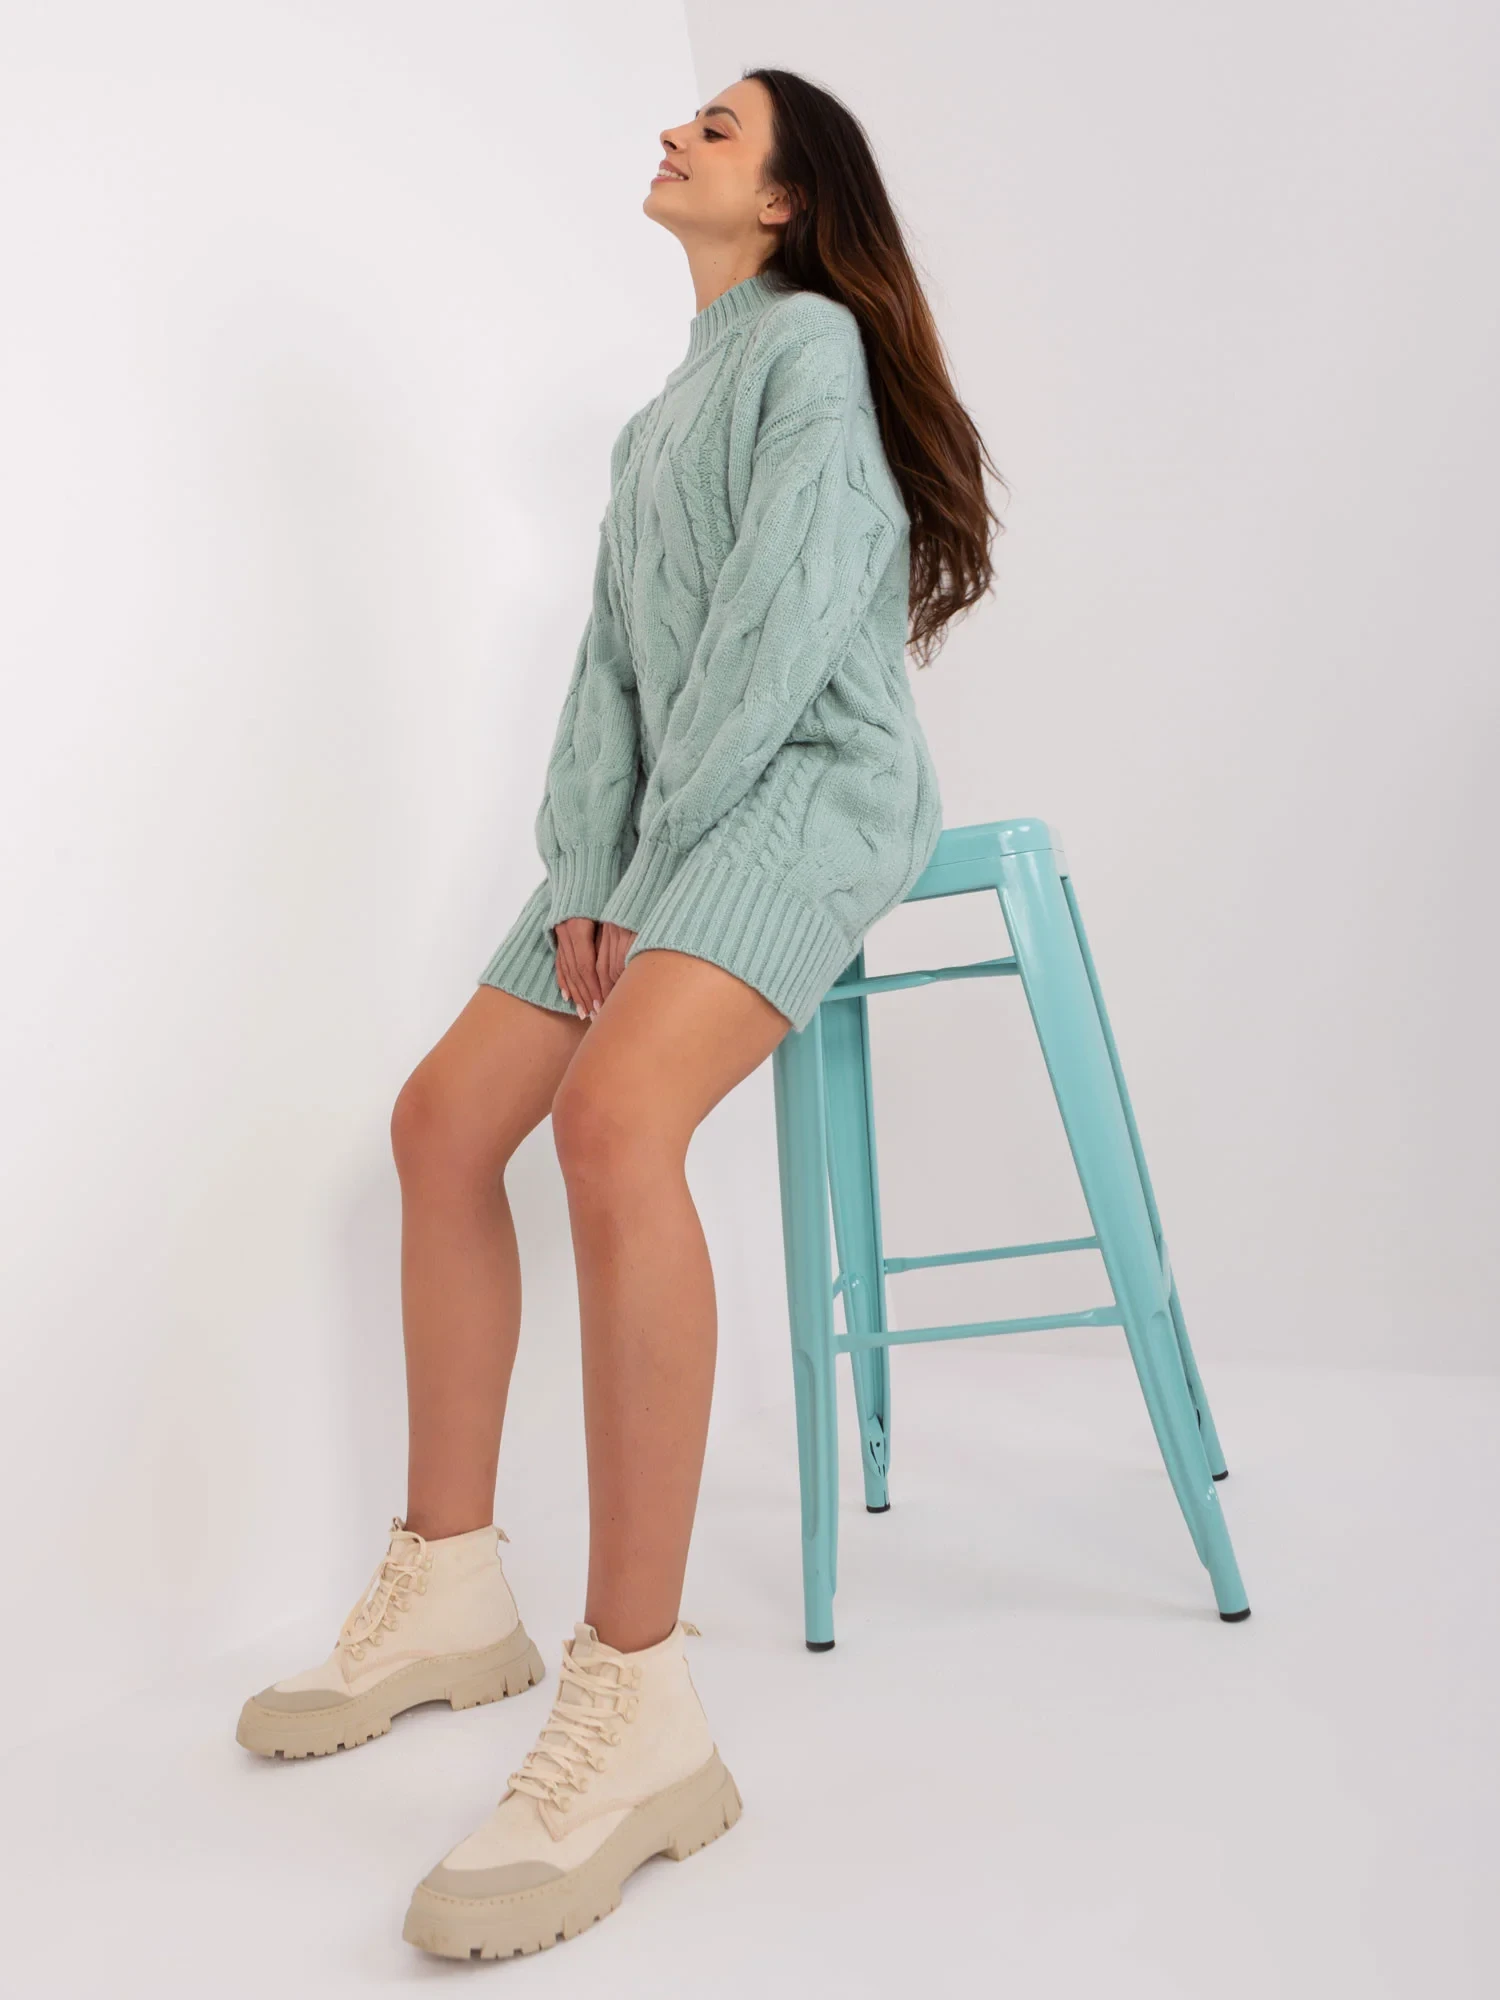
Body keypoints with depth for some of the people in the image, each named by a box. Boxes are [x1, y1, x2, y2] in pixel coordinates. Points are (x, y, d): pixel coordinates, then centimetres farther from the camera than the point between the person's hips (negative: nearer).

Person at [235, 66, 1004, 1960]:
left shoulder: (811, 339, 0)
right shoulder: (659, 420, 26)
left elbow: (787, 622, -13)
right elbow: (613, 662, 14)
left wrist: (656, 858, -13)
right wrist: (584, 871, -1)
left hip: (809, 789, -9)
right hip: (670, 820, 9)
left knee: (614, 1117, -33)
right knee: (442, 1116, 0)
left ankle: (635, 1706, -33)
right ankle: (449, 1590, 8)